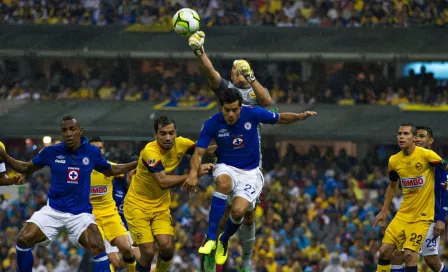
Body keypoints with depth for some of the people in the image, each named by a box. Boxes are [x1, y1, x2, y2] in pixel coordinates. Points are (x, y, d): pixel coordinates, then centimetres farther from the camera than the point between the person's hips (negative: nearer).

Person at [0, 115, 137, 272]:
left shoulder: (92, 152, -3)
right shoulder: (51, 152, -5)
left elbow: (110, 171, 17)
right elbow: (26, 168, 8)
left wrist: (136, 164, 10)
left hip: (80, 213, -1)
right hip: (53, 210, 1)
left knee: (98, 248, -23)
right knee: (23, 240, -14)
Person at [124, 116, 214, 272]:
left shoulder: (181, 144, -10)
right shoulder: (150, 151, -28)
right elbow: (163, 182, -36)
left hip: (161, 205, 5)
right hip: (137, 205, -5)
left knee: (167, 246, -13)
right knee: (148, 252, -12)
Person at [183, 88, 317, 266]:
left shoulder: (252, 114, -11)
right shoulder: (212, 124, -12)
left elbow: (281, 118, 2)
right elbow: (199, 153, -14)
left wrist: (299, 117, -18)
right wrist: (193, 173, -35)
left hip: (250, 173, 0)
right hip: (226, 169, 0)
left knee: (238, 211, -25)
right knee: (223, 181, -39)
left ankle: (224, 241, 12)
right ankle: (211, 237, -33)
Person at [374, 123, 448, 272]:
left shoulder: (426, 155, -14)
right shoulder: (394, 161, 3)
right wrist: (384, 211, 19)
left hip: (422, 215, -5)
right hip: (403, 214, 5)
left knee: (410, 254, -15)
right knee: (384, 251, 0)